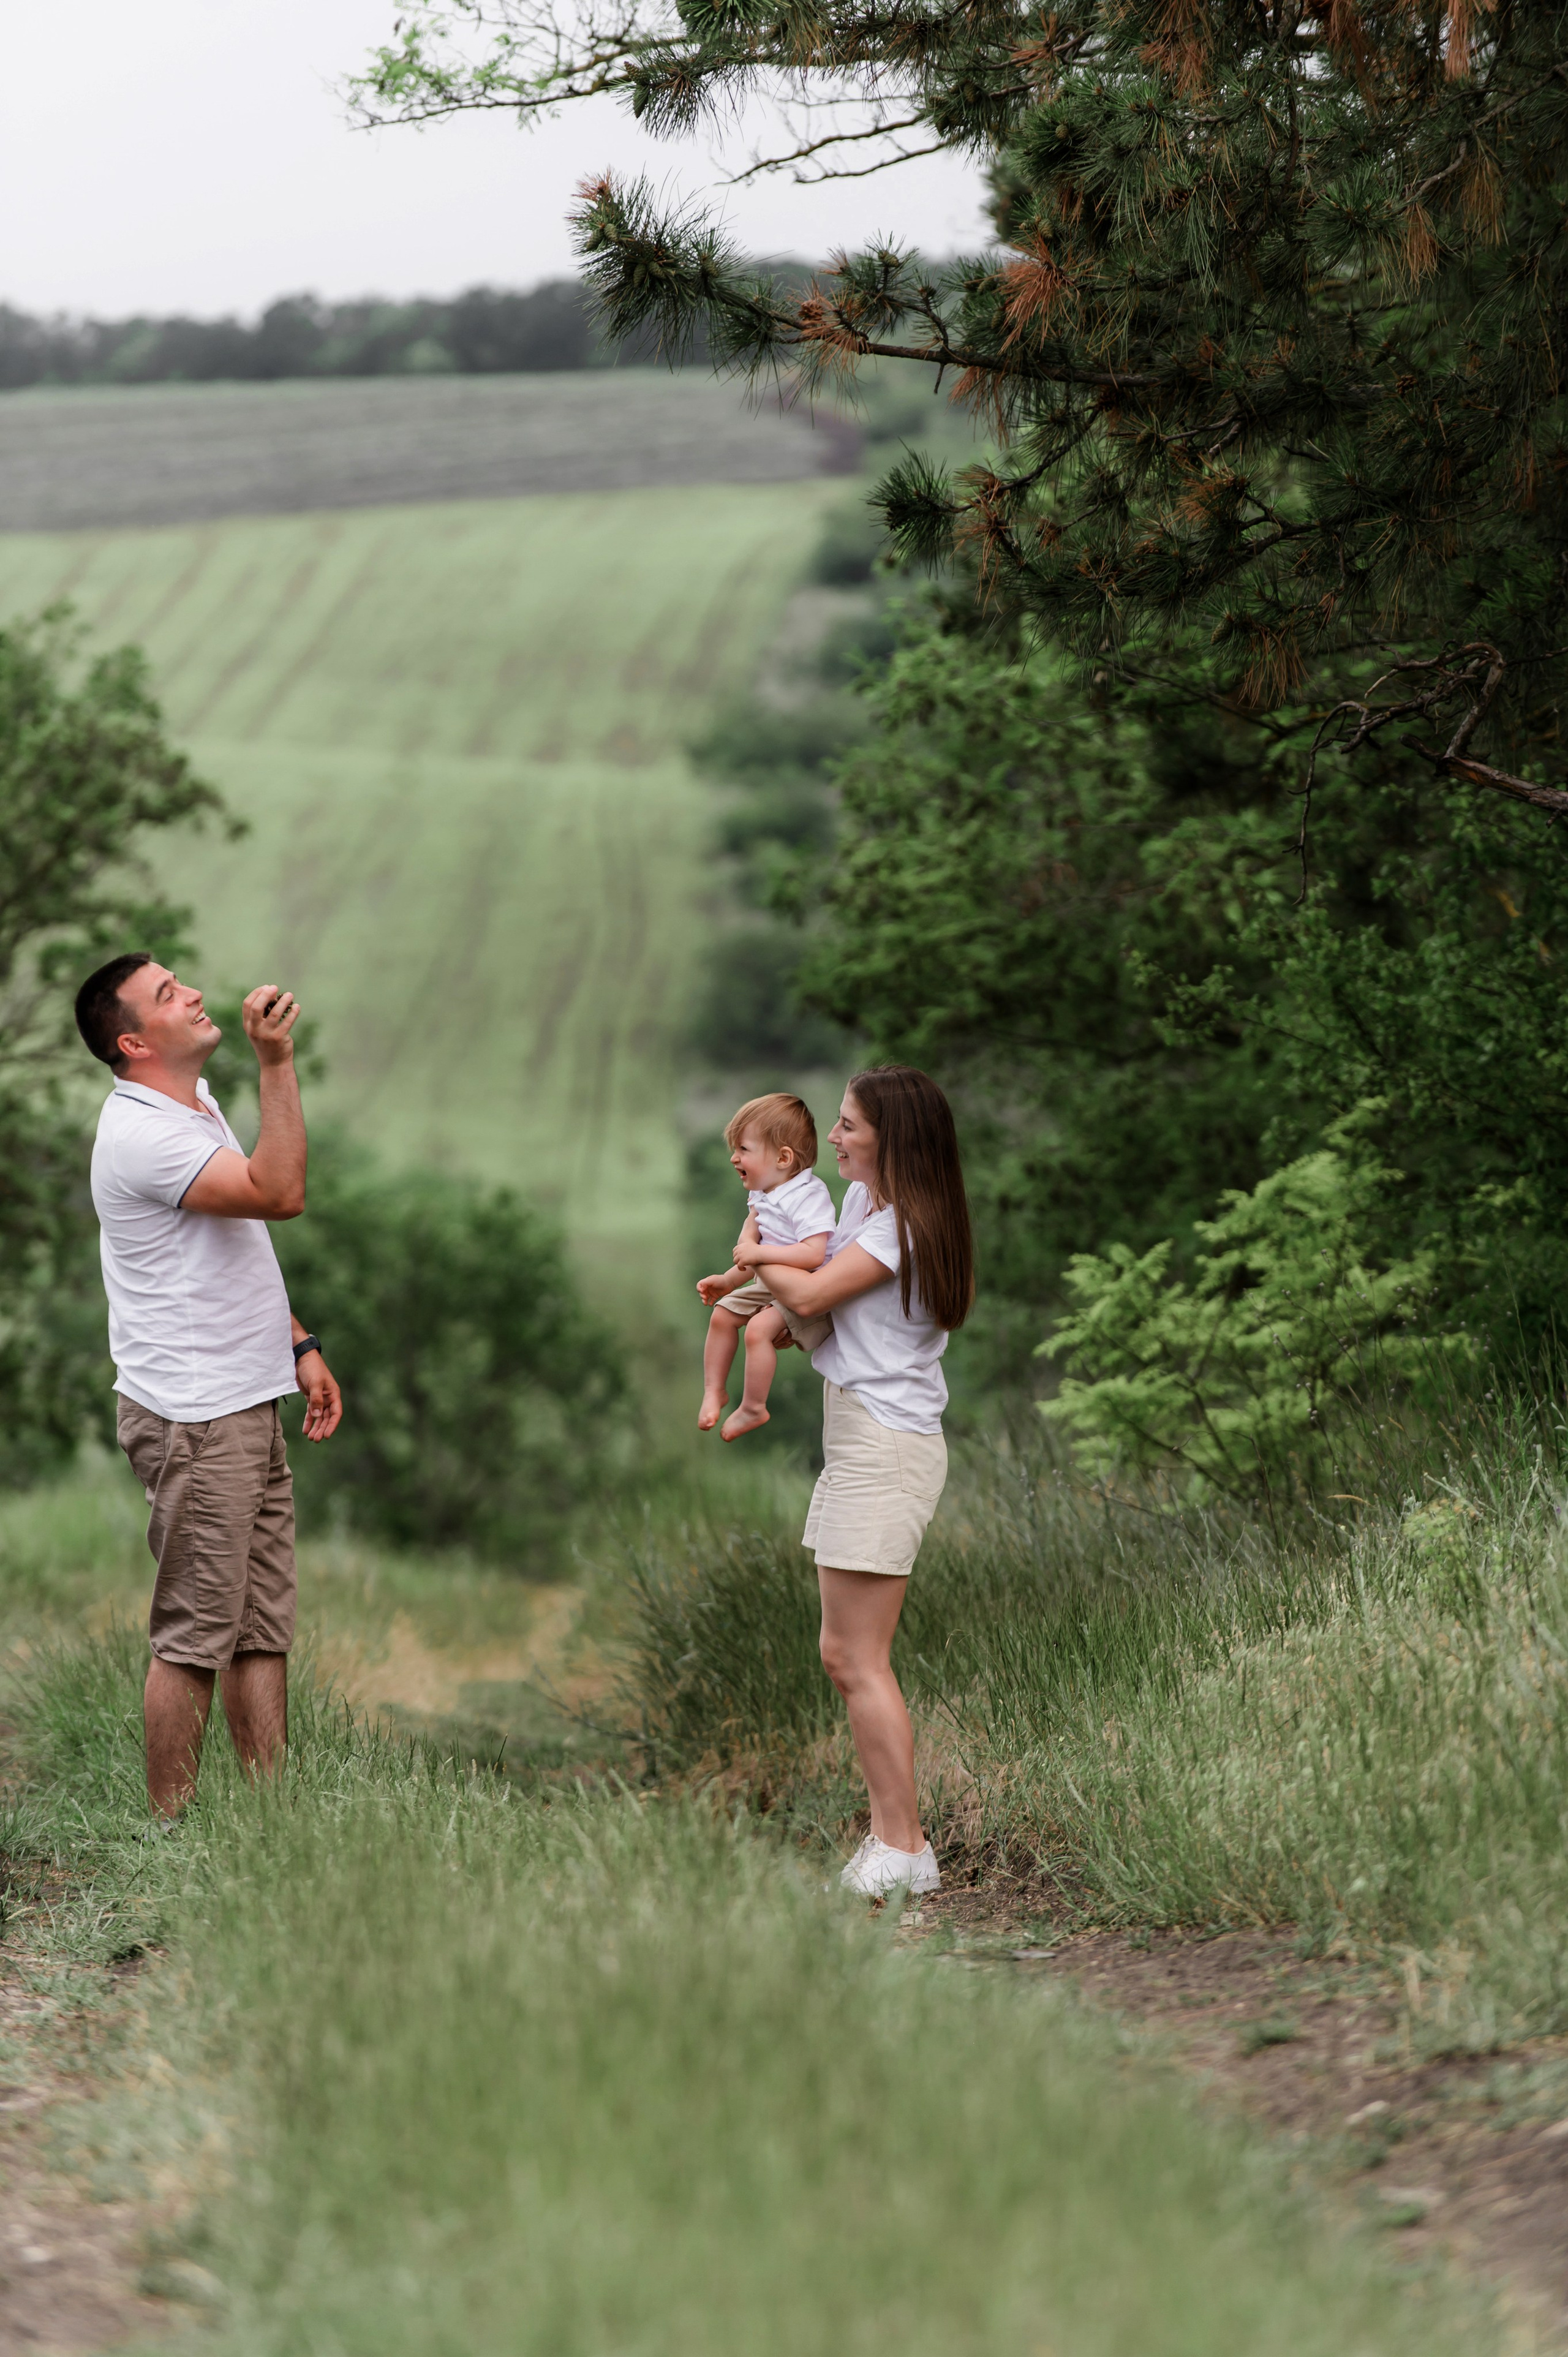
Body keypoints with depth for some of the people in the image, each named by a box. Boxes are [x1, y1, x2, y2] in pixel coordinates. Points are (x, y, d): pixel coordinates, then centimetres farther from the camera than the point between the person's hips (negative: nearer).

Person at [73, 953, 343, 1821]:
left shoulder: (195, 1101, 14)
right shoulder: (141, 1133, -18)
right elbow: (280, 1192, -28)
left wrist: (299, 1345, 19)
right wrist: (276, 1060, -28)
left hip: (246, 1407, 10)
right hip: (193, 1422, -10)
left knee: (265, 1626, 11)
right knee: (193, 1635, -6)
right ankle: (172, 1830, 1)